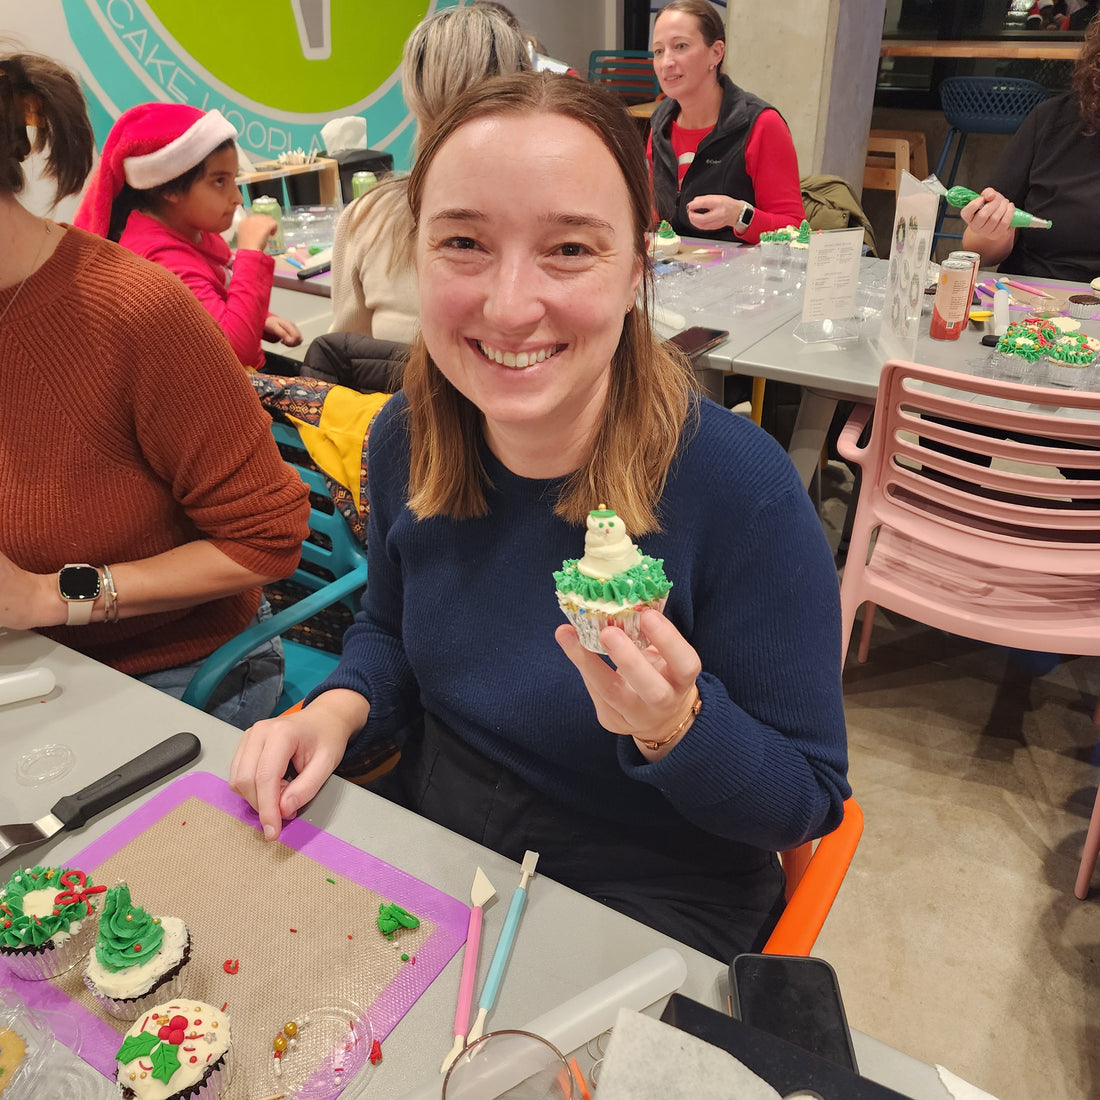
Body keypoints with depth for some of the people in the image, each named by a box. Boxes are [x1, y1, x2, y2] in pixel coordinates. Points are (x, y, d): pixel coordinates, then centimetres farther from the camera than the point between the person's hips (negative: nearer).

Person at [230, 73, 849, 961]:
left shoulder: (740, 490, -26)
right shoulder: (405, 439, -9)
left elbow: (805, 803, -16)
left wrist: (676, 725, -35)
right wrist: (341, 706, -10)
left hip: (640, 909, -3)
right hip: (424, 835, 4)